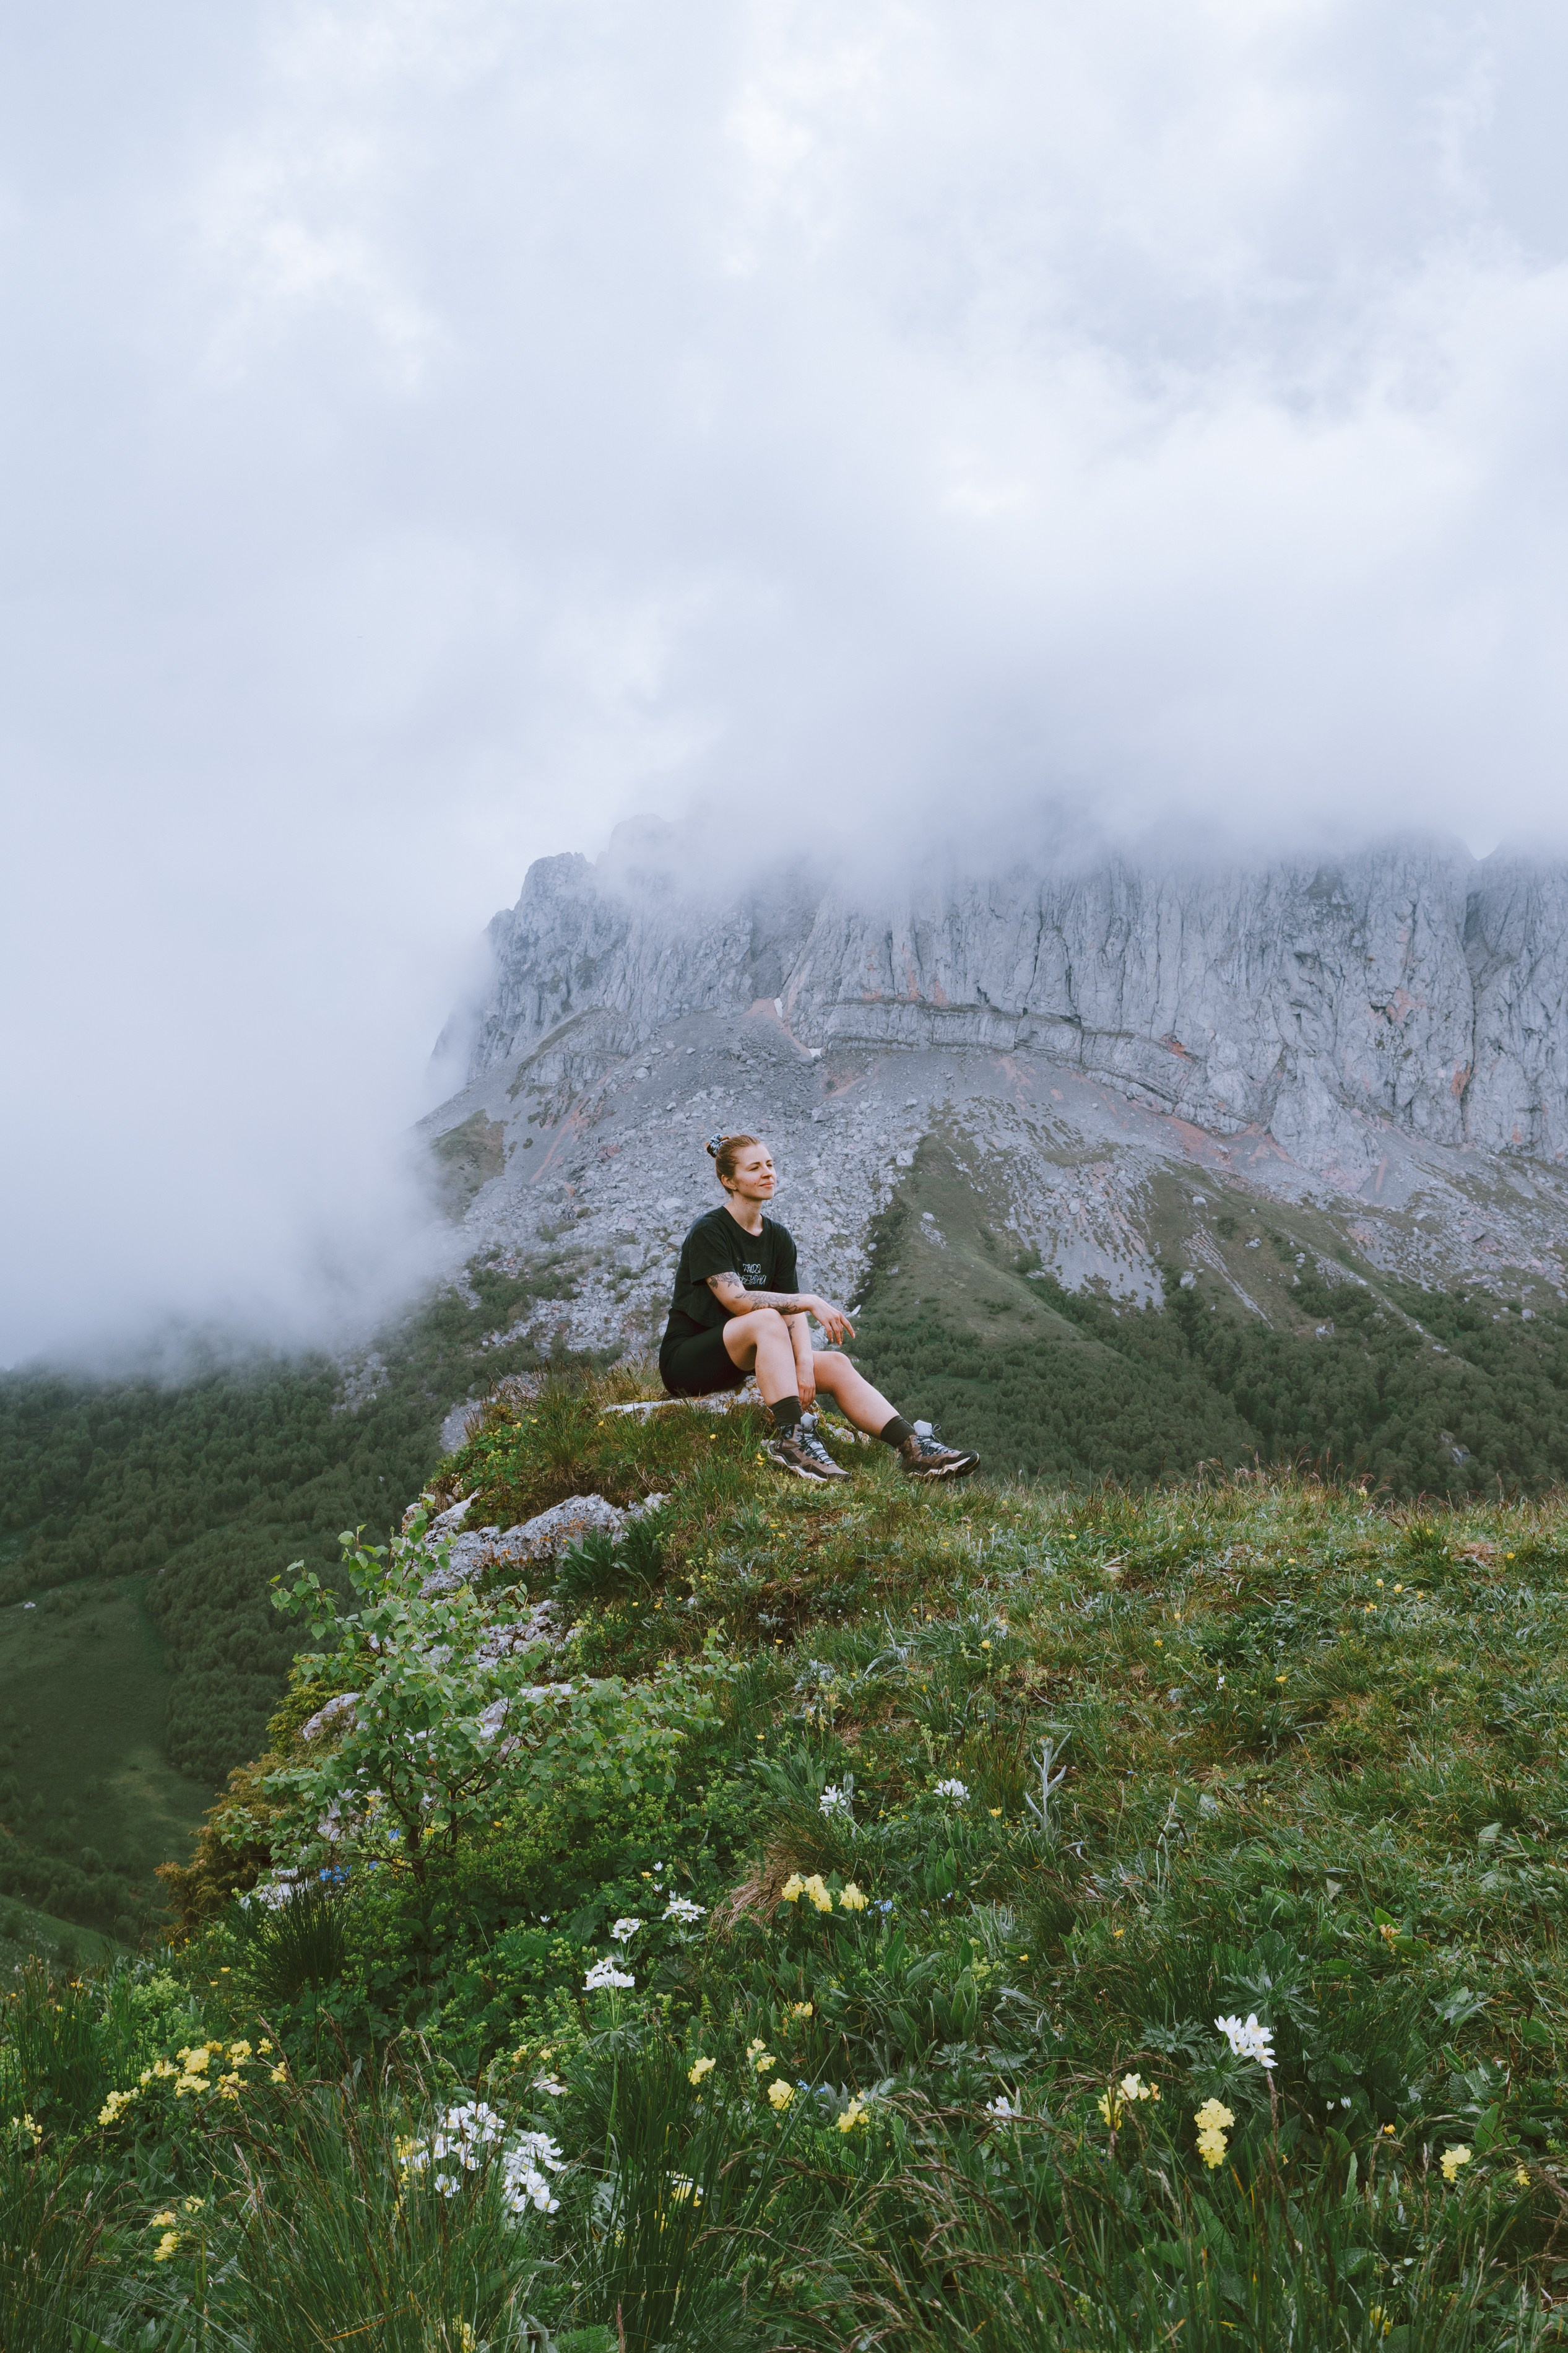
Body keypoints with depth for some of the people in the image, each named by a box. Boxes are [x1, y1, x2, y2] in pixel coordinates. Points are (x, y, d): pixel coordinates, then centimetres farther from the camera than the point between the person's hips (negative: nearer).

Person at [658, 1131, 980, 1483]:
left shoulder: (778, 1238, 9)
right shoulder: (709, 1232, -12)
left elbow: (794, 1313, -1)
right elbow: (736, 1299, -25)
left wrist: (805, 1364, -18)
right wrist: (810, 1301, -28)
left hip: (746, 1362, 7)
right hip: (687, 1360, -6)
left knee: (836, 1365, -16)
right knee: (767, 1320, -35)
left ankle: (913, 1447, -25)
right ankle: (791, 1439, -40)